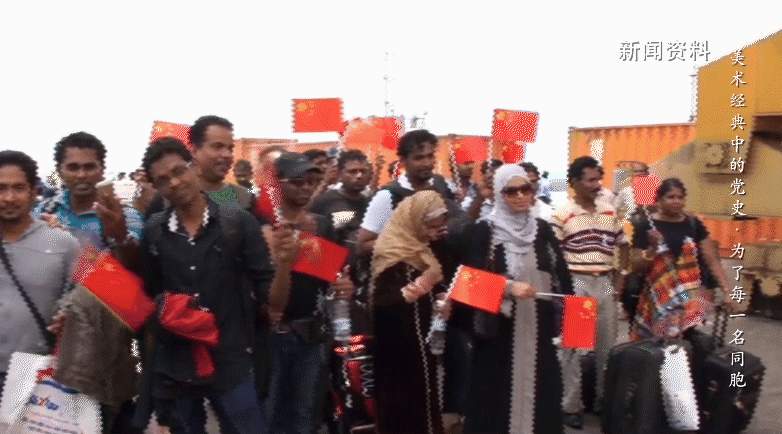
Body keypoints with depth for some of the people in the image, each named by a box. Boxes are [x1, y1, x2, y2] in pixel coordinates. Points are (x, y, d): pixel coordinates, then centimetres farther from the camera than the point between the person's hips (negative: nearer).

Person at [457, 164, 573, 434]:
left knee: (539, 392, 8)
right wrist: (509, 286, -23)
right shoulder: (482, 232, -4)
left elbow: (561, 275, 10)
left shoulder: (542, 229, 9)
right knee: (499, 395, 1)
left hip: (538, 327, 4)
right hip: (499, 330, -4)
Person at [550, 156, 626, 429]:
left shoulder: (610, 212, 8)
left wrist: (617, 283, 11)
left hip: (604, 284, 5)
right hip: (574, 284, -5)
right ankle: (571, 405, 13)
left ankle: (606, 398, 30)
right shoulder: (561, 215, -8)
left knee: (607, 345, 14)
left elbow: (619, 249, 16)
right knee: (571, 347, 2)